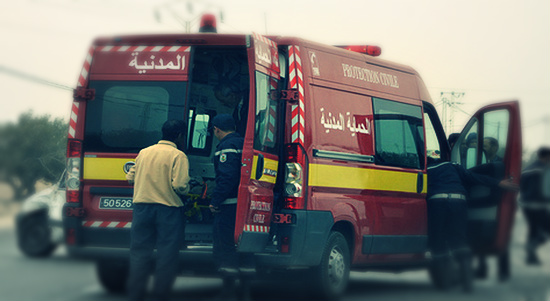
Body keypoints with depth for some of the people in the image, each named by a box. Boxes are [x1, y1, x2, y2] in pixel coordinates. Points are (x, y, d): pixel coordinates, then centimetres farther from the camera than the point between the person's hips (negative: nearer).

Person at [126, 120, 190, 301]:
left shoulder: (143, 153, 9)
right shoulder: (178, 156, -8)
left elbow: (130, 177, 12)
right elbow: (179, 185, -17)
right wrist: (186, 190, 4)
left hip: (142, 206, 5)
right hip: (168, 208, -5)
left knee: (139, 251, 9)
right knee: (167, 253, 3)